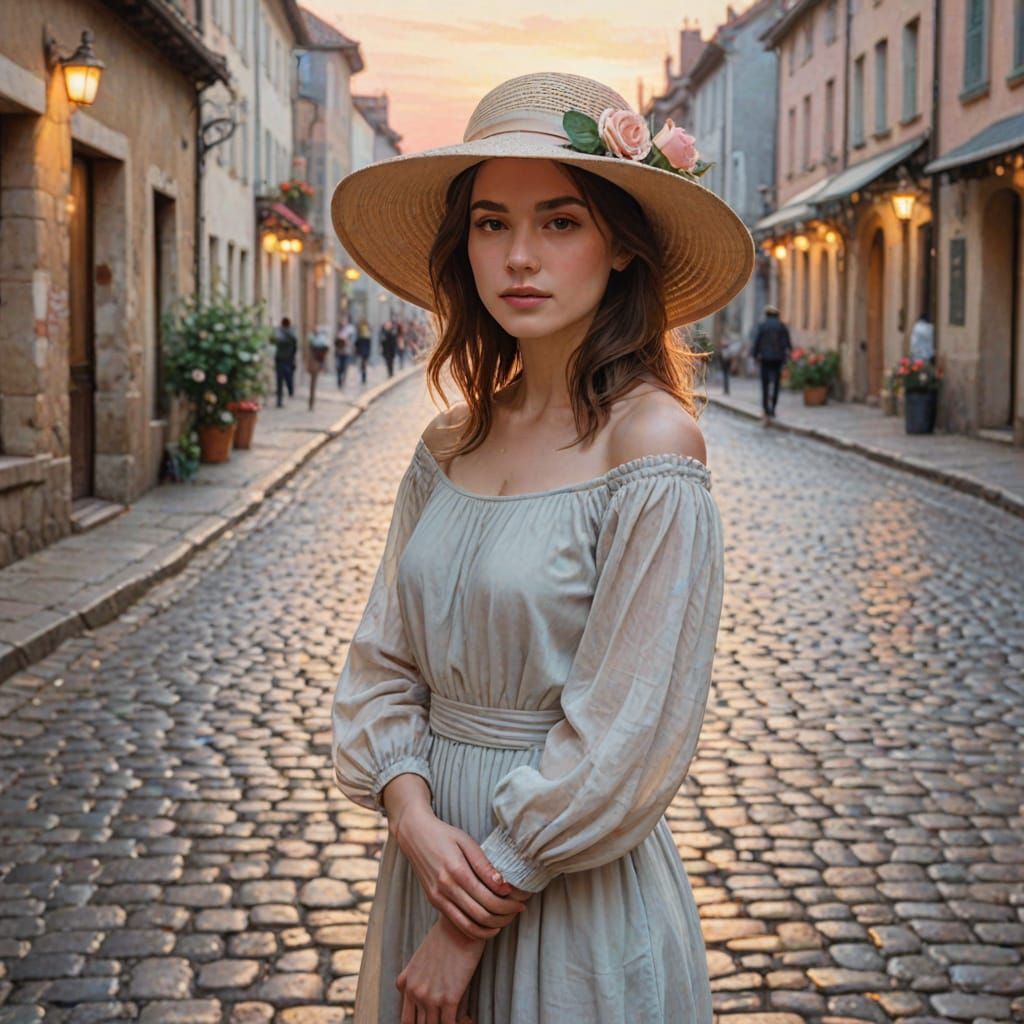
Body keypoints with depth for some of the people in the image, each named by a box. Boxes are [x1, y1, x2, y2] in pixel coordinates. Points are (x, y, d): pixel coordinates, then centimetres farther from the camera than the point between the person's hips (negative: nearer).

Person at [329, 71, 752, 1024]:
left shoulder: (651, 442, -16)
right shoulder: (448, 444, 2)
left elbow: (625, 737, -18)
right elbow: (383, 659, 4)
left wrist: (473, 929, -14)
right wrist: (415, 816, -13)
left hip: (574, 898, -6)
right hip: (439, 861, 6)